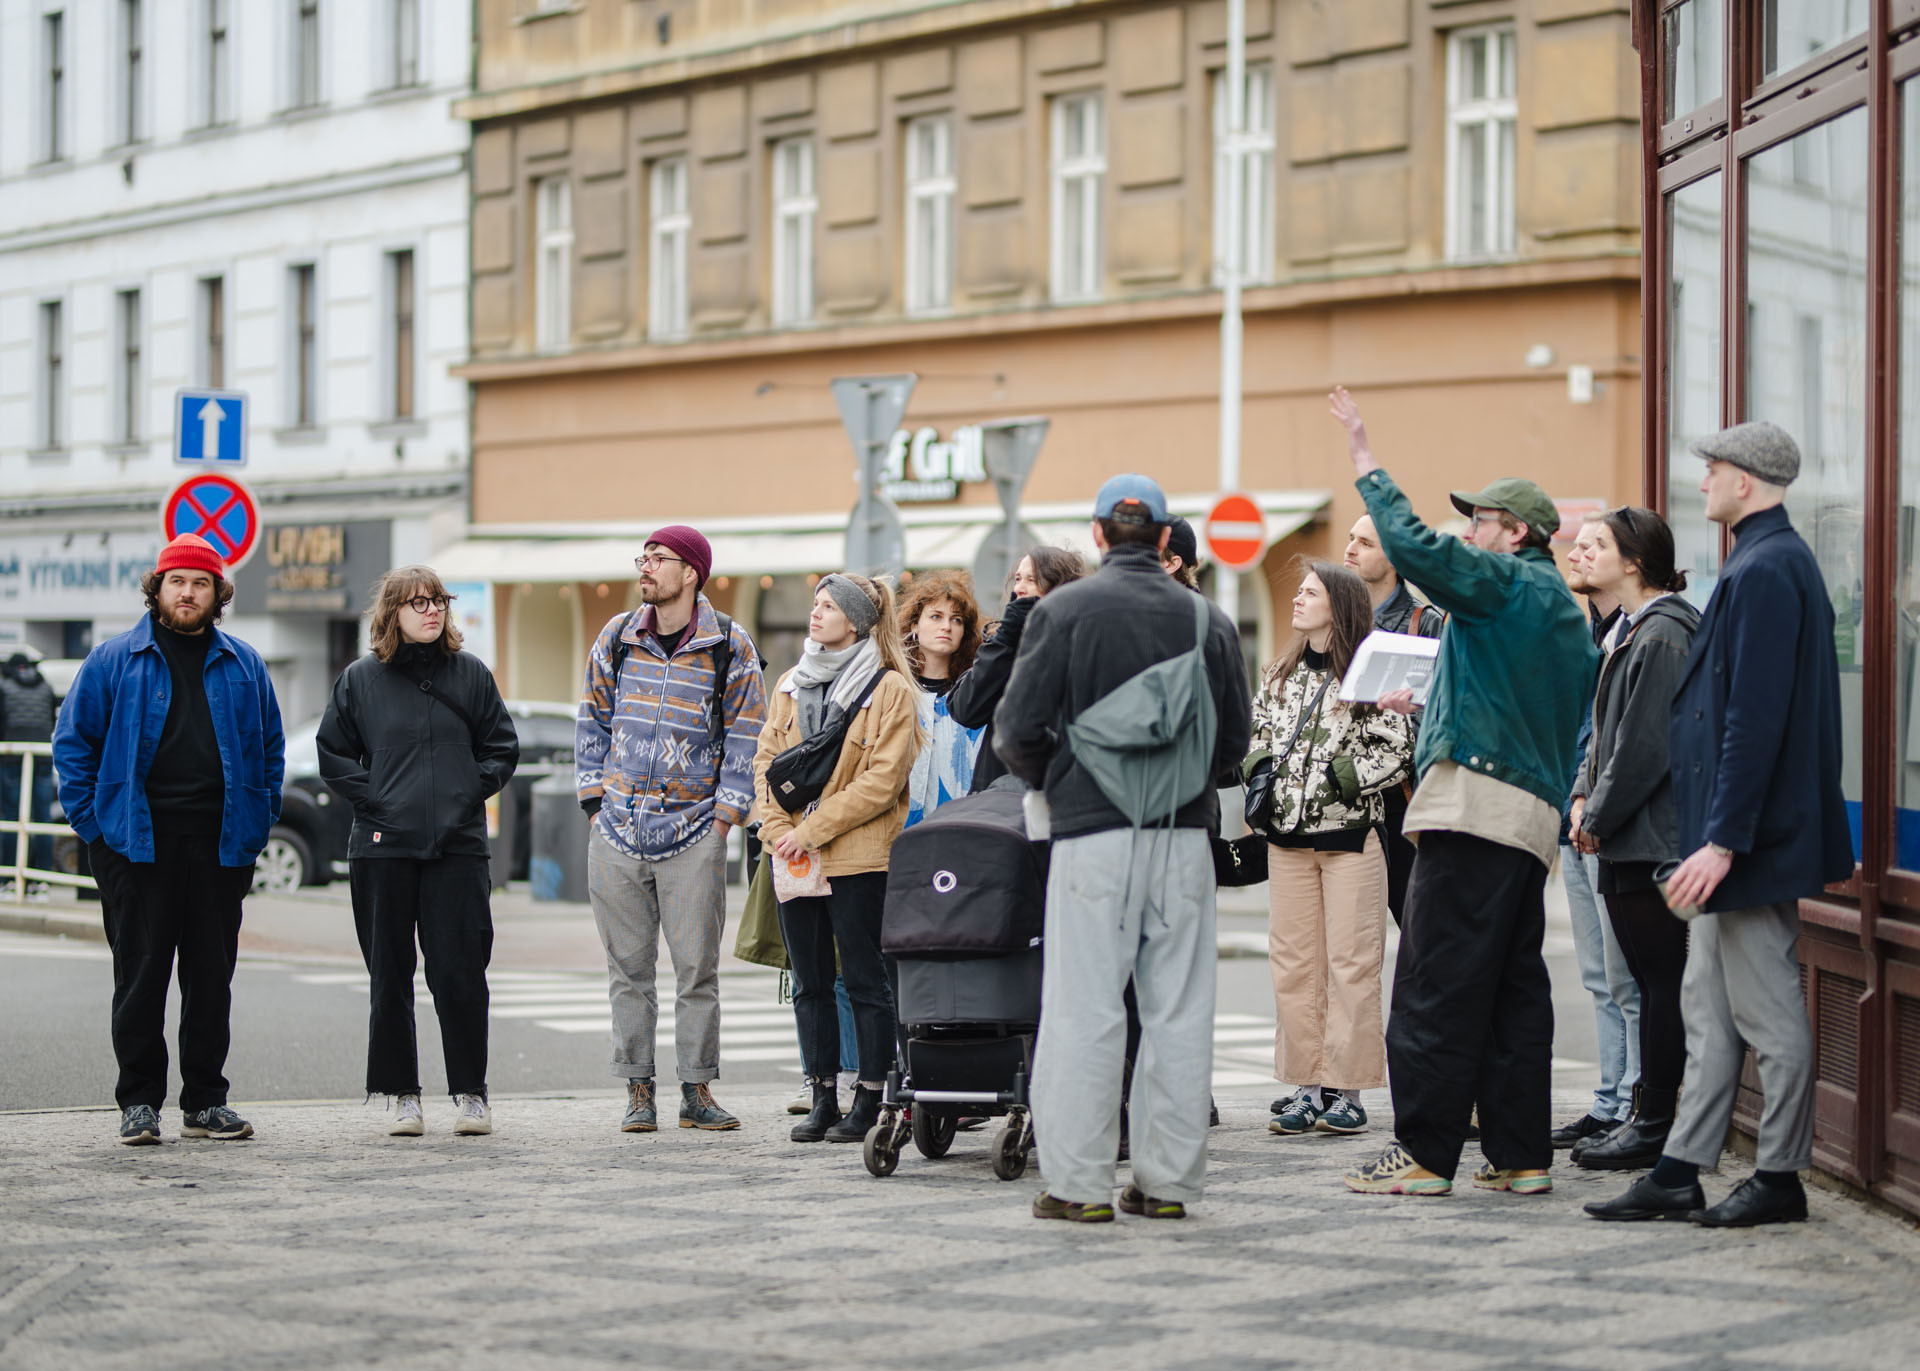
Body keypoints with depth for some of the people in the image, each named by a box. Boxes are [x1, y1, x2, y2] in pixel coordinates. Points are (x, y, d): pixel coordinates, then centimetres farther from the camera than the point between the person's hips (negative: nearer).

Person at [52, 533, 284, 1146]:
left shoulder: (244, 666, 12)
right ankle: (139, 1101, 6)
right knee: (140, 975, -1)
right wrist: (93, 822, -2)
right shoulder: (114, 660, 4)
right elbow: (73, 743, 5)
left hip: (219, 843, 2)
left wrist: (256, 826, 8)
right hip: (137, 842, -2)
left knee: (211, 977, 5)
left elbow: (270, 749, 18)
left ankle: (206, 1102, 12)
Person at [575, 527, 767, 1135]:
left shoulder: (731, 647, -1)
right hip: (618, 830, 3)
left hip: (694, 833, -2)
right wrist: (595, 800, 7)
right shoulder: (617, 638, 7)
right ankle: (638, 1090, 10)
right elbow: (592, 721, 15)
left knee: (697, 966, -2)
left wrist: (725, 816, -3)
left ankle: (697, 1090, 6)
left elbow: (745, 737, 3)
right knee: (628, 965, 4)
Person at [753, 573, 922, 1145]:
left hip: (857, 857, -6)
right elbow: (766, 760, 12)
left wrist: (812, 830, -14)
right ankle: (822, 1099, 15)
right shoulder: (790, 686, 14)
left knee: (865, 981, -1)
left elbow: (882, 778, -12)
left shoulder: (890, 690, -6)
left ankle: (869, 1100, 5)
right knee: (810, 983, 9)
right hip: (794, 859, 6)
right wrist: (779, 829, -4)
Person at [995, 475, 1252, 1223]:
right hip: (1185, 833, 3)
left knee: (1084, 1008, 0)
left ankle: (1078, 1182, 0)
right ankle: (1168, 1180, 9)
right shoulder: (1207, 619, 6)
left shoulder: (1063, 610, -2)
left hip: (1094, 828, -3)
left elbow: (1018, 728, -4)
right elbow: (1237, 734, 10)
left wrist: (1052, 782, 15)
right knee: (1179, 1010, 7)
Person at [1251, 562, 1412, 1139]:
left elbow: (1399, 749, -6)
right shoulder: (1280, 674, 12)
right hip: (1288, 834, 5)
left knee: (1351, 961, -3)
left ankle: (1347, 1090, 2)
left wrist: (1347, 778, -16)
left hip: (1351, 834, -5)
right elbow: (1257, 733, 22)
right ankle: (1307, 1085, 10)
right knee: (1293, 961, 4)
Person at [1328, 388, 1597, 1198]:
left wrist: (1366, 462, -8)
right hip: (1533, 818, 10)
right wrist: (1432, 706, 32)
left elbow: (1414, 548, -18)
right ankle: (1520, 1154, 10)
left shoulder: (1505, 583, -5)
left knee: (1438, 984, -8)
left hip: (1476, 800, -10)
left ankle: (1423, 1153, -8)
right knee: (1513, 986, 10)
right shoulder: (1568, 614, 23)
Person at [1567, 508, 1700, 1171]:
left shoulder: (1662, 635, -14)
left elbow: (1647, 745, -18)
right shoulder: (1630, 631, 17)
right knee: (1649, 978, 12)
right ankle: (1653, 1112, 16)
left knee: (1661, 980, -5)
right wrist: (1582, 799, 9)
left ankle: (1656, 1126, -2)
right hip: (1626, 841, 10)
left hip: (1653, 837, -10)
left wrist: (1600, 817, -11)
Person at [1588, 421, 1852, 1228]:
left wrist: (1724, 839, -24)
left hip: (1752, 835, -11)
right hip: (1734, 834, 11)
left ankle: (1780, 1180, 7)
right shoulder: (1777, 562, 15)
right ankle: (1680, 1175, 16)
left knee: (1768, 1013, -1)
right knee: (1708, 1008, 11)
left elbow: (1756, 717, -23)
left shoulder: (1764, 571, -17)